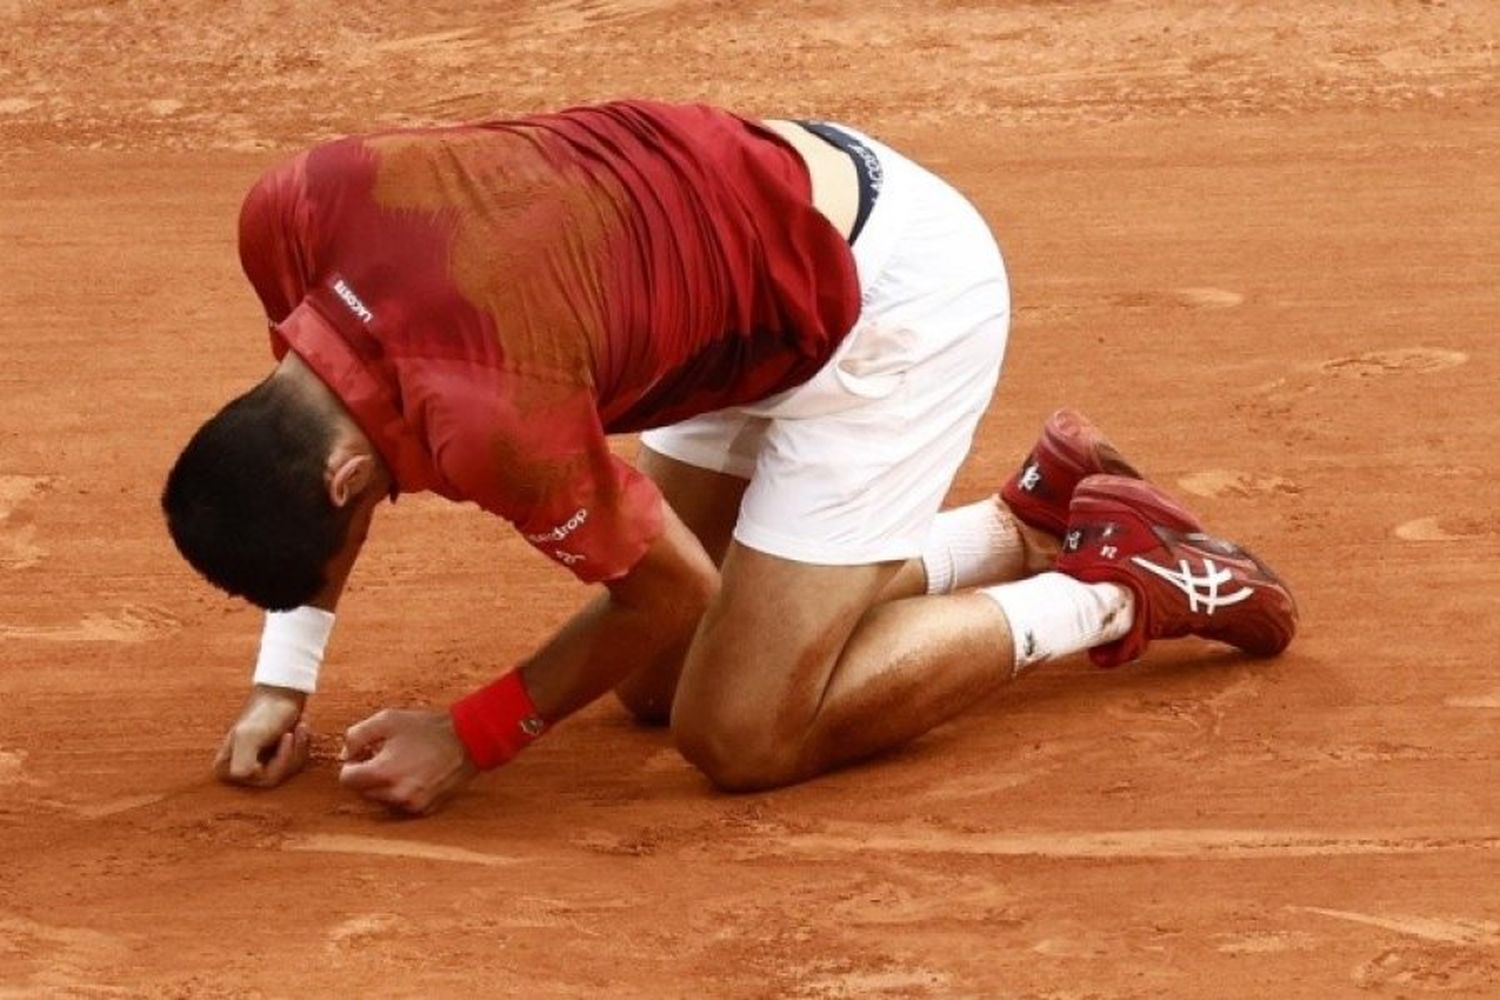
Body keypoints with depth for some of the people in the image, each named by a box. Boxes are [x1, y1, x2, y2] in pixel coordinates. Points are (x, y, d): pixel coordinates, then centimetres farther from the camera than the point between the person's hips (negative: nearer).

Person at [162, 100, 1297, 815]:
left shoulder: (484, 419, -35)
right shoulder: (288, 218, -15)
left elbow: (672, 595, -16)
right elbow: (303, 472, 8)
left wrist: (471, 740, -9)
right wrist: (285, 677, 5)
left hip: (895, 292, -9)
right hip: (789, 207, 9)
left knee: (741, 737, -9)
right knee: (655, 684, 14)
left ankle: (1118, 588, 5)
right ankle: (1035, 524, 24)